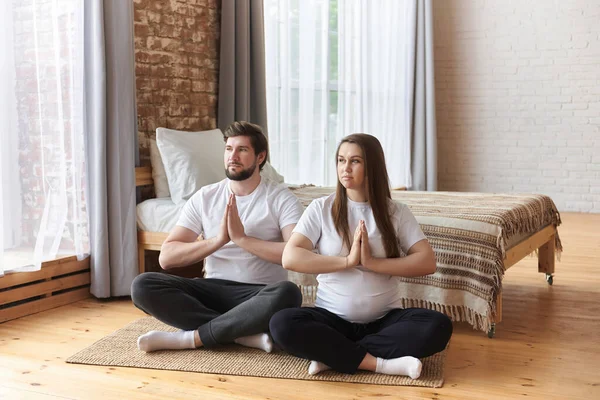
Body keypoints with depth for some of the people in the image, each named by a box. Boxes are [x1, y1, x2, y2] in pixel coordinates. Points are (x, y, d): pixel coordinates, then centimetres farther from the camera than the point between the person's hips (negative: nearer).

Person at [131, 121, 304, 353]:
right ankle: (245, 334, -24)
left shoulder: (281, 198, -2)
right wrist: (218, 239, -16)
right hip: (213, 290, 3)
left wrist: (242, 238, -19)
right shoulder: (204, 197, 6)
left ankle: (190, 337, -24)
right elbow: (166, 258, -3)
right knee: (143, 285, -20)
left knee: (287, 293, -37)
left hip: (260, 295, -3)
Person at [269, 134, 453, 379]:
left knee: (438, 326, -27)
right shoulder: (321, 208, 2)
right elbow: (290, 258, -10)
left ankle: (332, 354, -20)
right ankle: (379, 363, -23)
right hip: (332, 317, -1)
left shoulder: (396, 212, 3)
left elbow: (428, 262, -6)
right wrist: (347, 260, -16)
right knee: (282, 324, -30)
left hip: (385, 319, 1)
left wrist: (372, 263, -16)